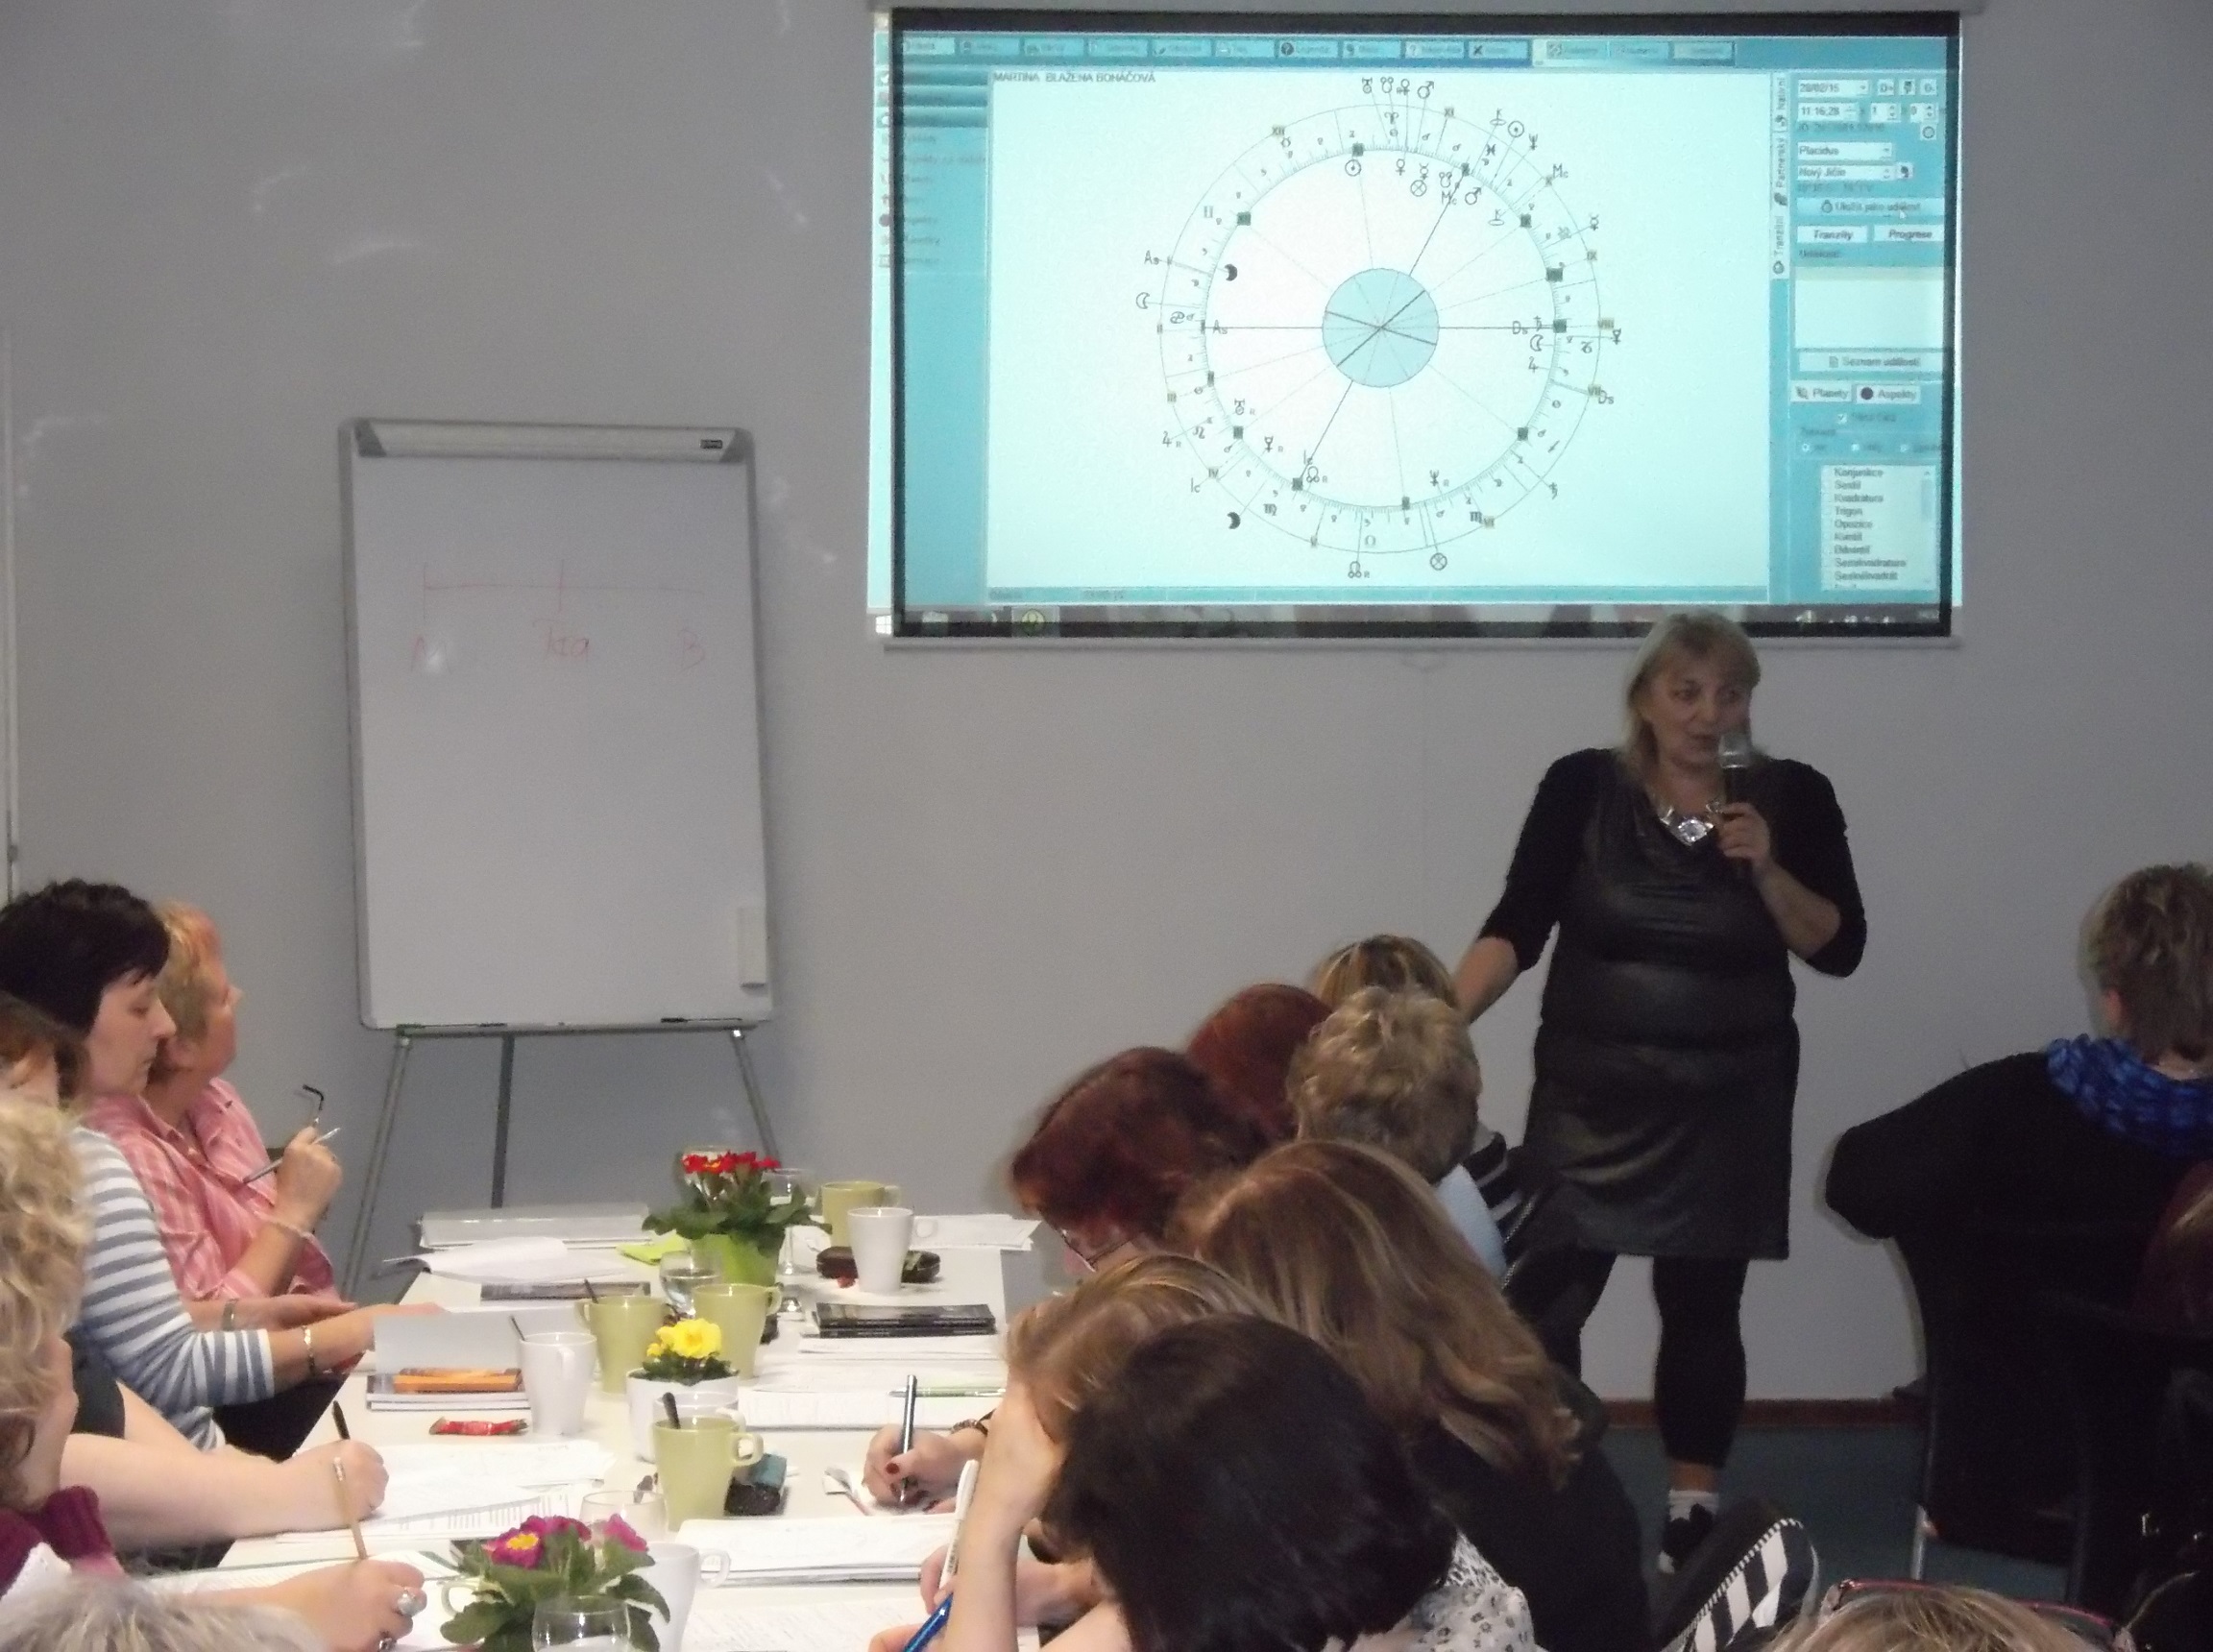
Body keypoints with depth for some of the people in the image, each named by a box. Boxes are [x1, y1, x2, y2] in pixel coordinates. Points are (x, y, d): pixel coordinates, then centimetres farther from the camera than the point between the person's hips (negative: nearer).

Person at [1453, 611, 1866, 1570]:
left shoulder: (1792, 798, -1)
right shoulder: (1583, 787, -5)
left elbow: (1839, 949, -2)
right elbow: (1516, 927, -8)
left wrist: (1766, 868, -17)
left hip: (1729, 1098, 1)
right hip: (1591, 1091, -1)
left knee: (1700, 1303, 7)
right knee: (1548, 1297, -8)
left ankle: (1694, 1513, 18)